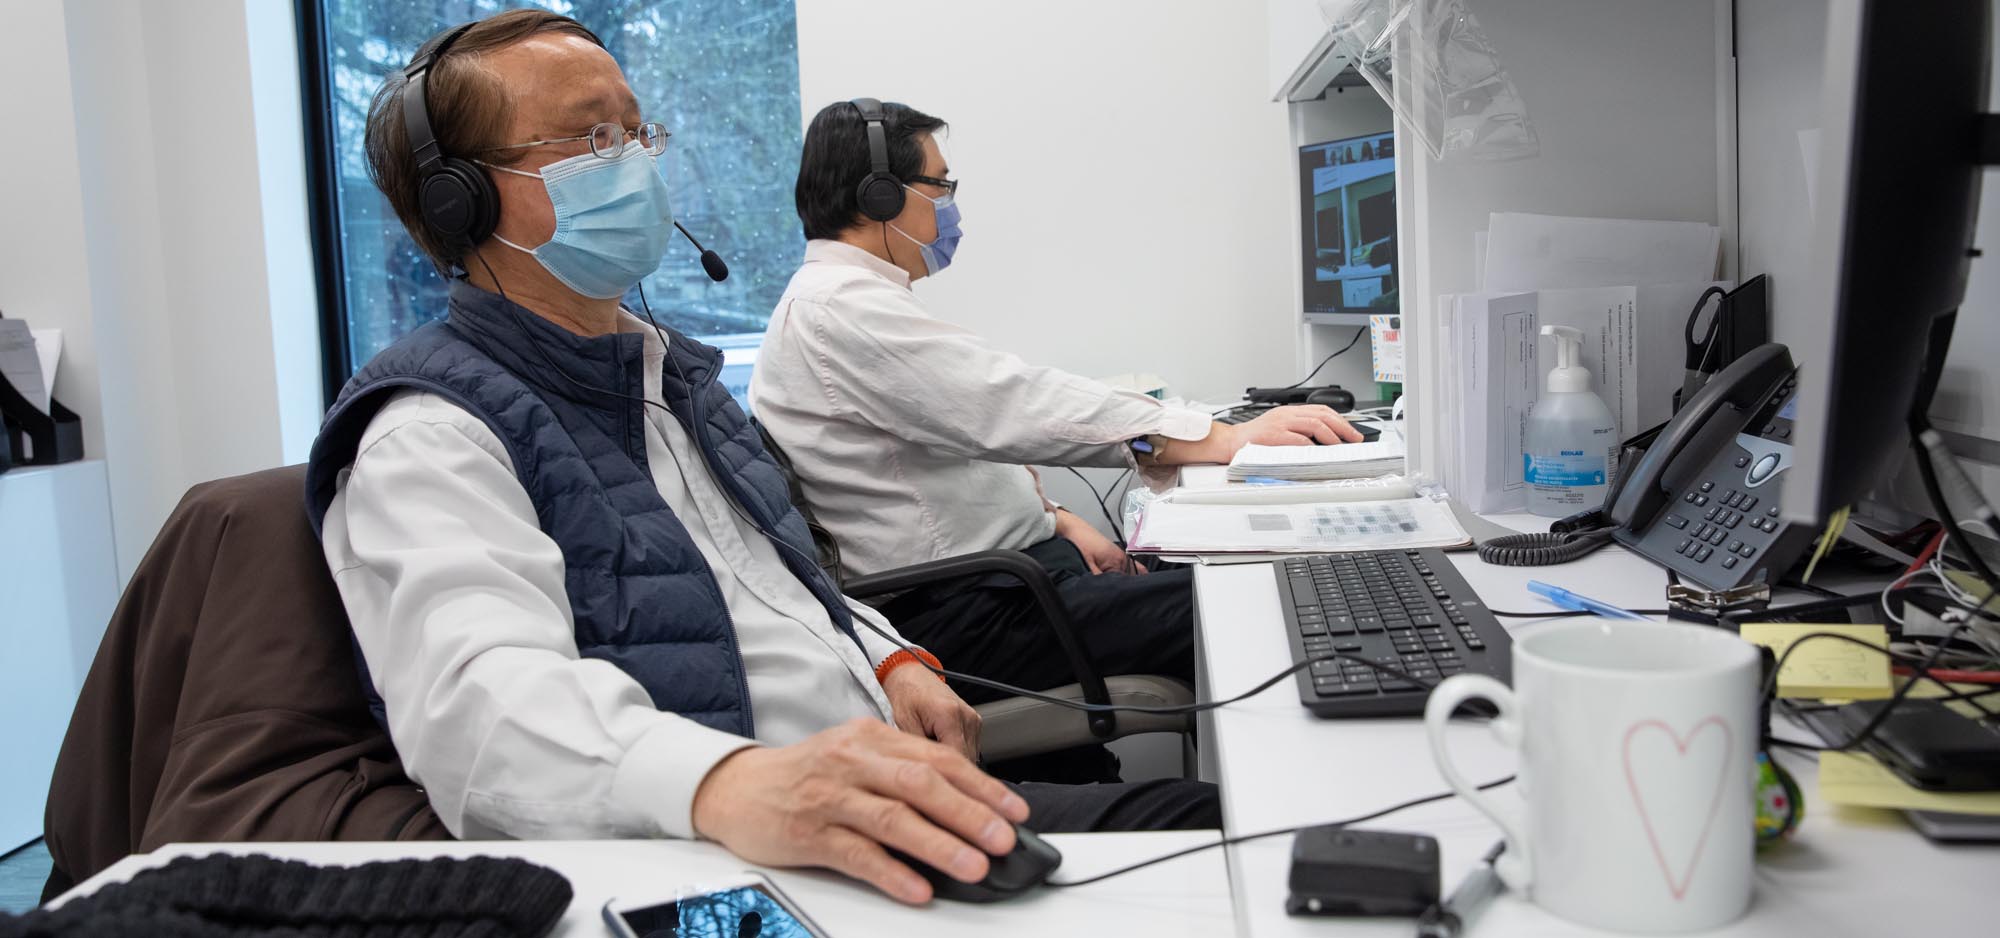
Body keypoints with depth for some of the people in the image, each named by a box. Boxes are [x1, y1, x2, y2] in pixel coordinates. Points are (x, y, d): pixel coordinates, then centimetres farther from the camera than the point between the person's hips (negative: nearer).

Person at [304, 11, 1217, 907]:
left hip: (889, 803, 9)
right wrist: (729, 783, -47)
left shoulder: (666, 366, 21)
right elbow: (483, 696, -27)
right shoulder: (430, 436, -9)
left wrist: (890, 661, 9)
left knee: (1193, 814, -5)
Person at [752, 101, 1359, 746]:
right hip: (956, 613, -10)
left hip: (1009, 563, 10)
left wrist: (1058, 520, 12)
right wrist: (1225, 439, -23)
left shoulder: (853, 299, 19)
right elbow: (1012, 406, -23)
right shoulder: (838, 307, -15)